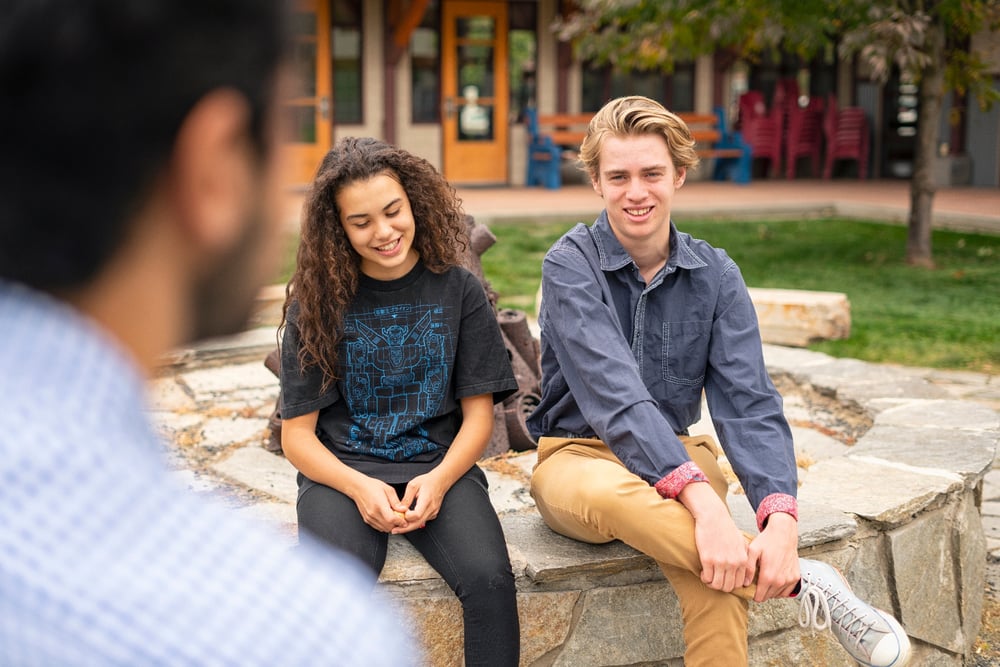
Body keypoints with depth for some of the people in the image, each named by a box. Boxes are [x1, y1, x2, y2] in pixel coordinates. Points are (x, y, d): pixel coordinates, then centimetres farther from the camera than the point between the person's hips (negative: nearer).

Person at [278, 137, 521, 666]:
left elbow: (478, 412, 6)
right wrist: (360, 487, -16)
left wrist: (439, 480, -13)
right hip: (341, 472, 0)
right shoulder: (317, 304, 3)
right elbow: (297, 434, 3)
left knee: (490, 581, -28)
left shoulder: (458, 291, 4)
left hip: (439, 466, 1)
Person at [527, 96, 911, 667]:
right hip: (579, 456, -2)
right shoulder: (571, 265, -11)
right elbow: (614, 395, -25)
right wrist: (703, 502, -39)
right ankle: (804, 584, -29)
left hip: (678, 453, 2)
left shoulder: (716, 275, -1)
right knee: (609, 492, -39)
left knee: (717, 575, -33)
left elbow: (749, 404, -12)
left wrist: (781, 521, -31)